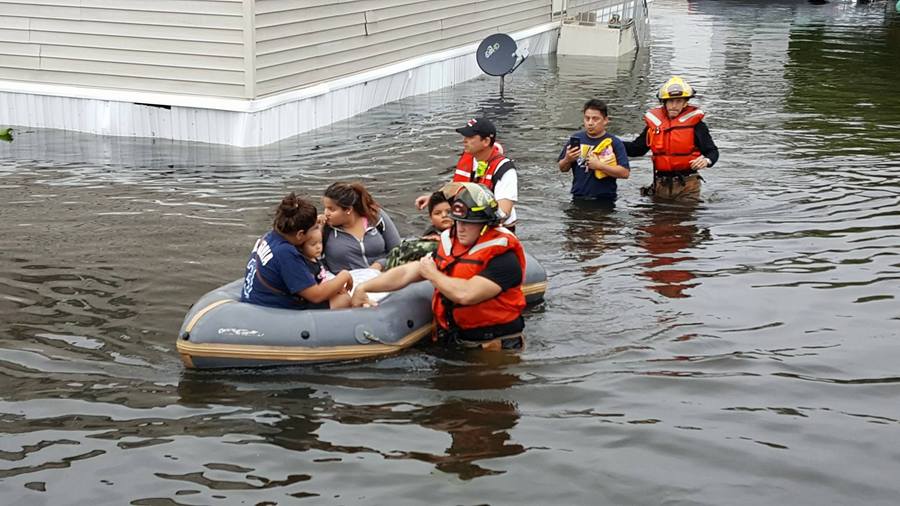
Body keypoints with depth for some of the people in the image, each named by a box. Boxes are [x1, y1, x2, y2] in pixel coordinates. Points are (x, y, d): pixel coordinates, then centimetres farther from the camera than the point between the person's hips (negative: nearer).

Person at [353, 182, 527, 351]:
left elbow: (466, 294, -26)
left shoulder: (503, 256, -14)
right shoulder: (449, 245, 11)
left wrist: (432, 274, -7)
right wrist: (363, 288, 9)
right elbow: (406, 272, 16)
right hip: (454, 341, 6)